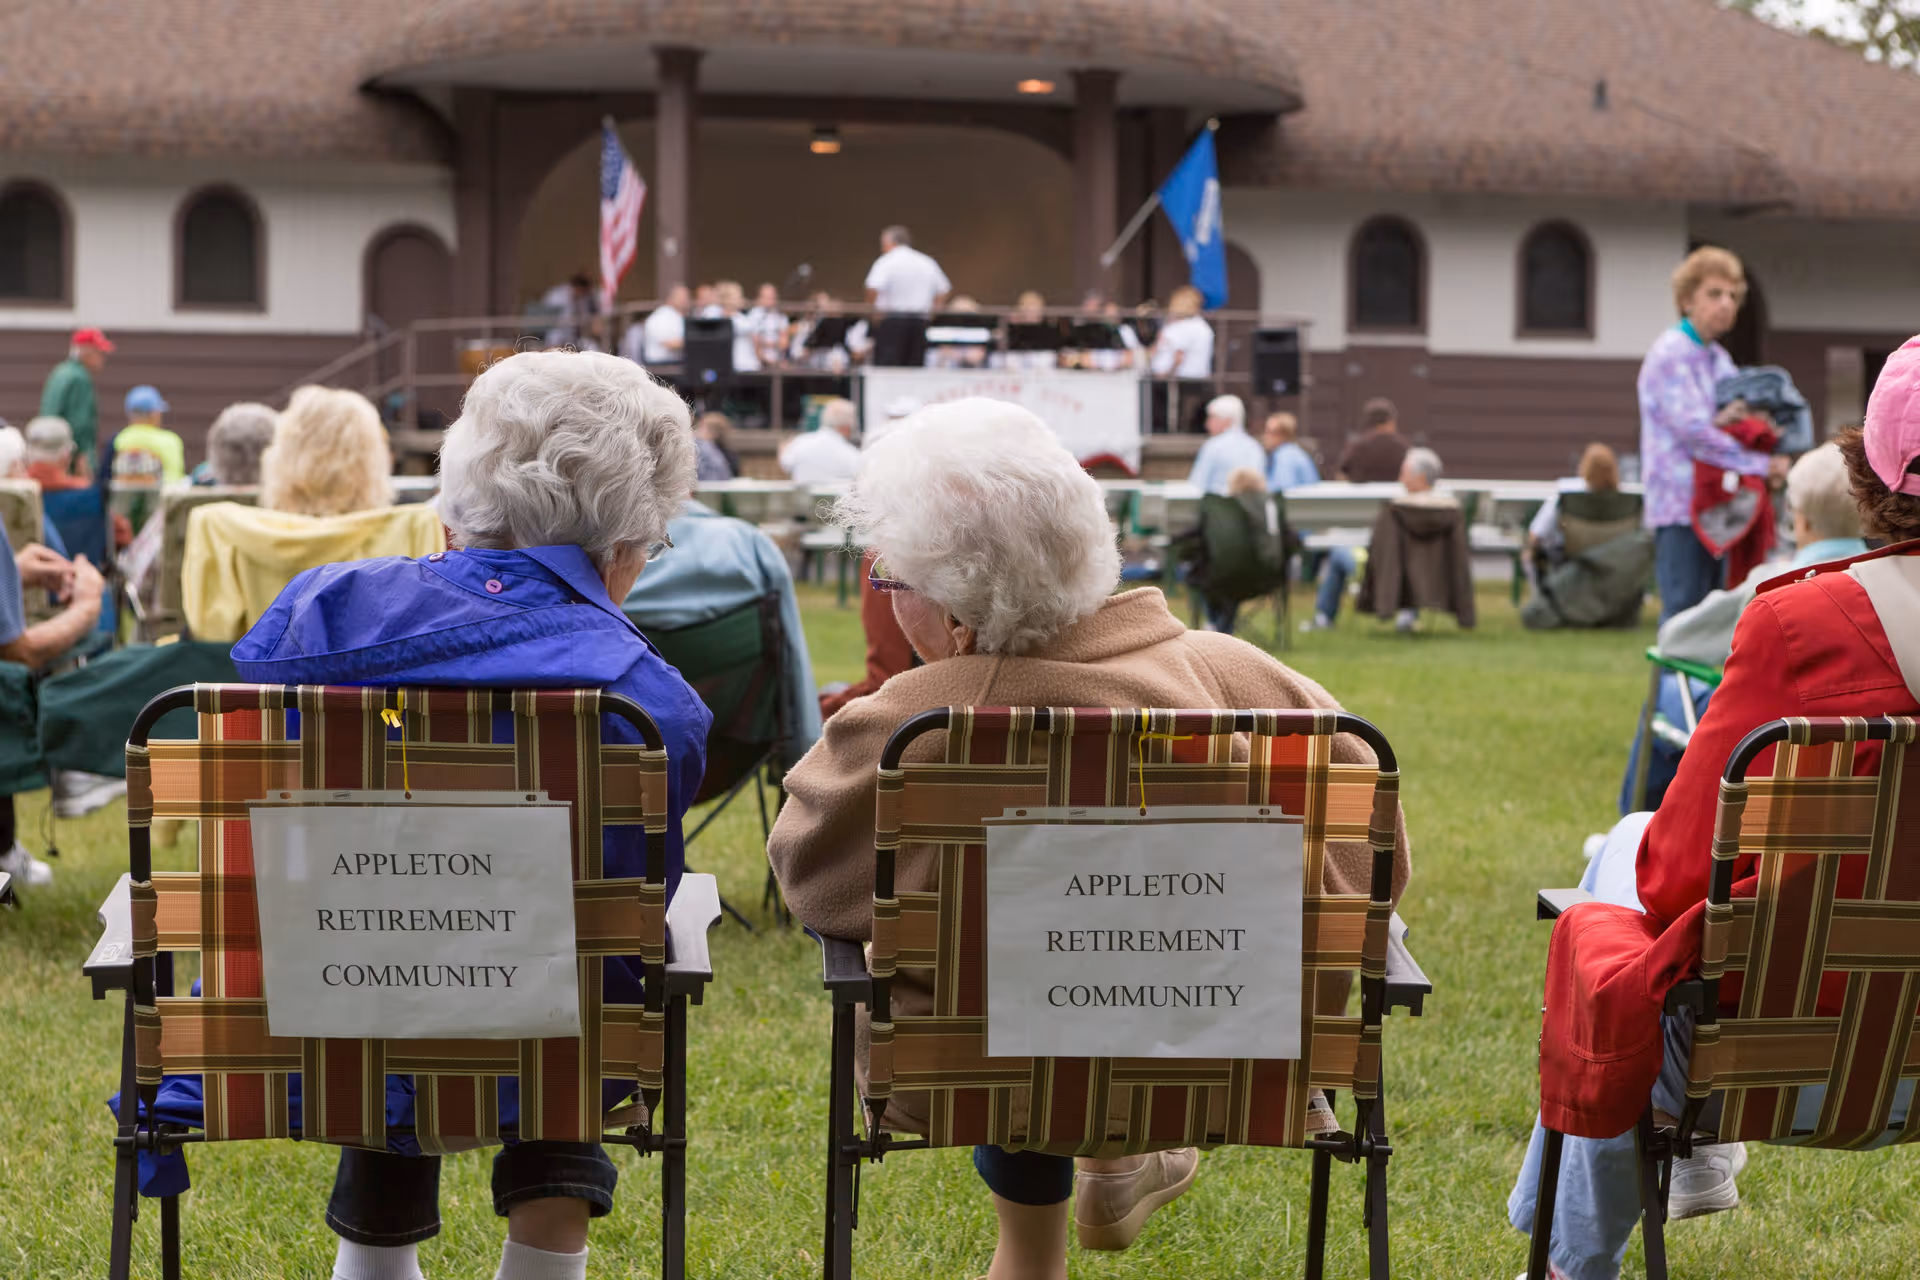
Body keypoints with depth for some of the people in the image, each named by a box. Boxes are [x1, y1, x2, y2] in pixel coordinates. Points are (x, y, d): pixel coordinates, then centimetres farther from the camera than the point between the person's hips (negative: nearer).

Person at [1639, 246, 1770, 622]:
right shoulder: (1670, 354, -10)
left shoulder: (1719, 359, 18)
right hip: (1682, 504, -9)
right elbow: (1693, 430, -18)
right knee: (1684, 612, -11)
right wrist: (1761, 463, -15)